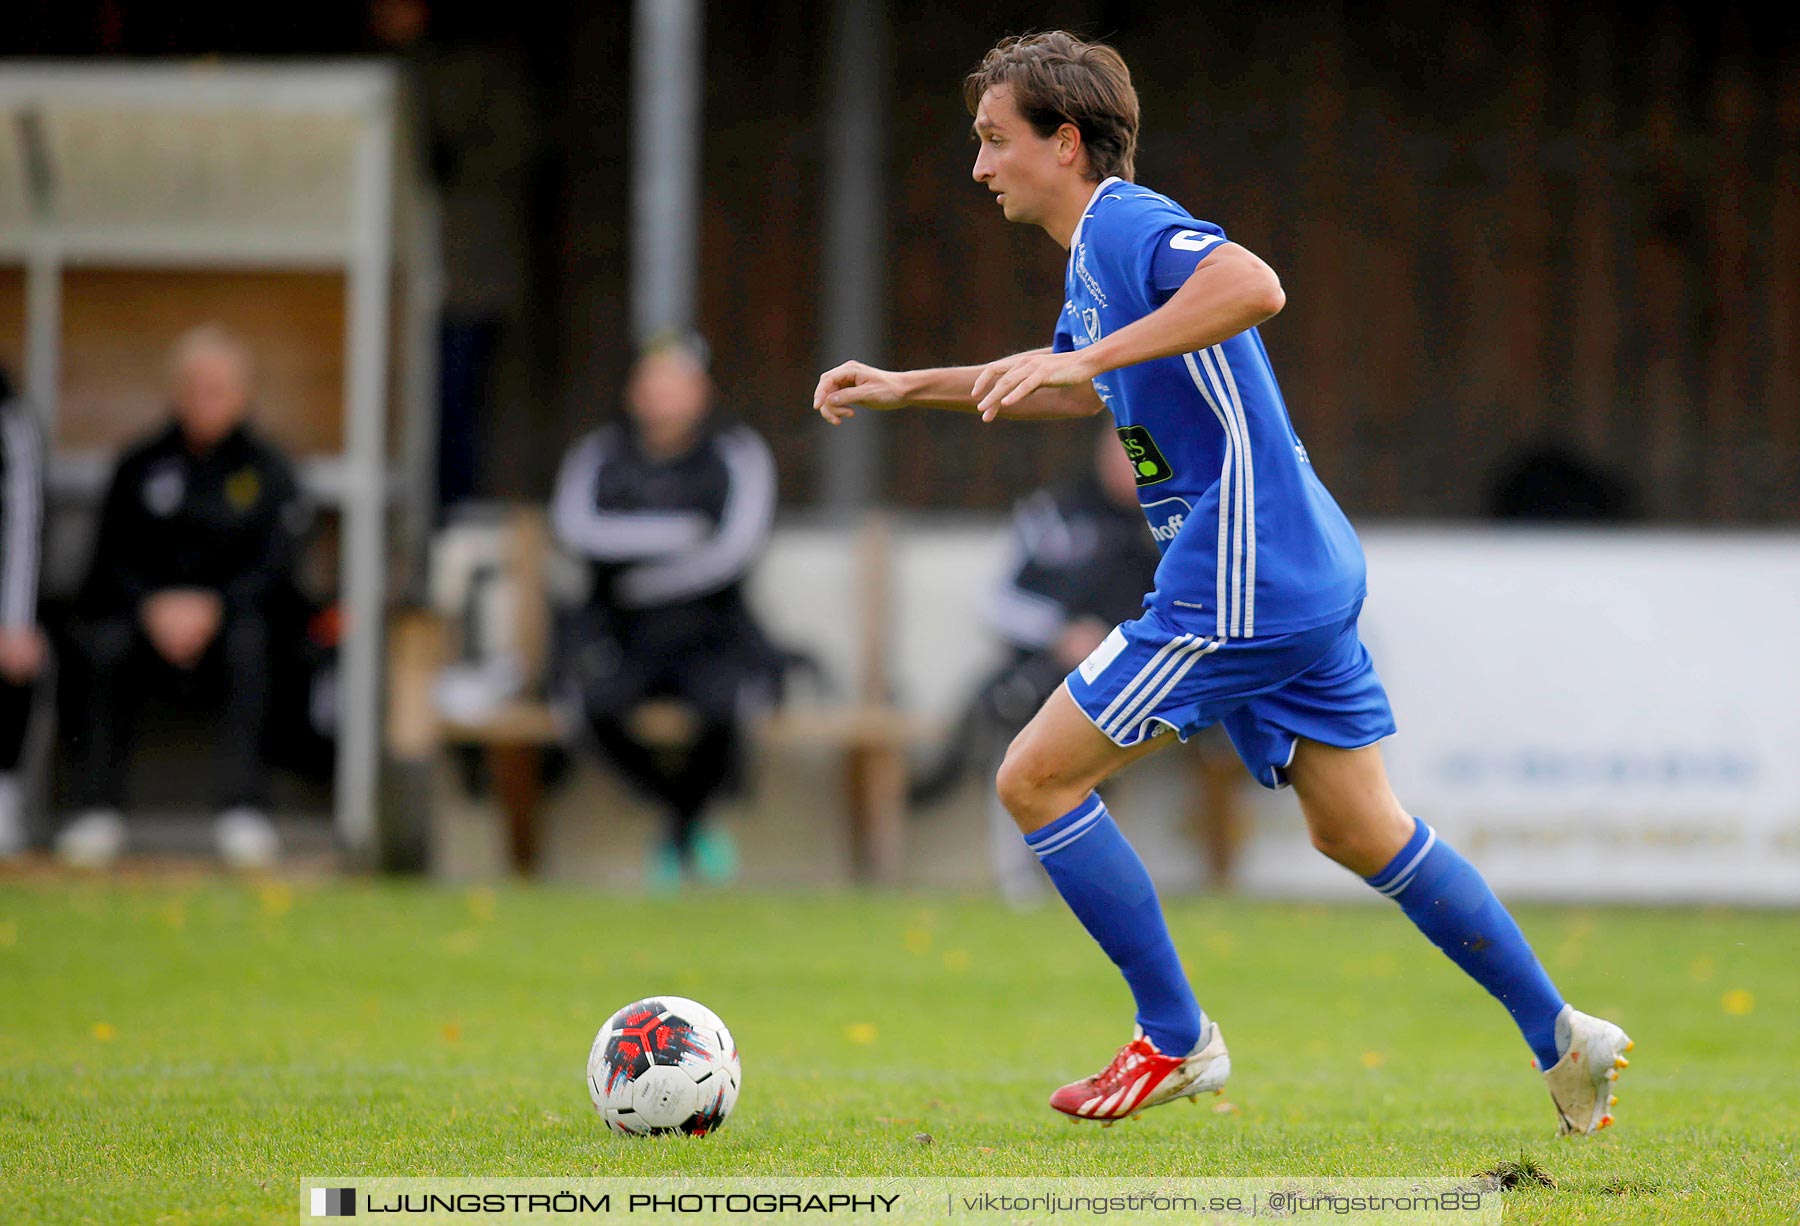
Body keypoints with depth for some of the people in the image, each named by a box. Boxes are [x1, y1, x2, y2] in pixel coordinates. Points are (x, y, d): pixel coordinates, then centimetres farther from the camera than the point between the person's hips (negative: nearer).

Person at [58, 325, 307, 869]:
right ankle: (96, 809, -29)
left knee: (251, 640, -36)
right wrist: (153, 607, -18)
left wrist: (212, 607, -21)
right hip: (144, 614, 1)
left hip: (229, 614, -1)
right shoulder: (140, 467, 10)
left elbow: (274, 569, -3)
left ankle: (243, 808, -35)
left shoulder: (267, 471, 6)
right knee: (102, 644, -32)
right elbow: (112, 561, 3)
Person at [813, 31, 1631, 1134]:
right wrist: (906, 389, 37)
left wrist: (1088, 357, -34)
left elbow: (1254, 286, -34)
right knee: (1360, 832, 15)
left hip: (1243, 580, -10)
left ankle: (1176, 1042, 2)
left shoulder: (1125, 223, -13)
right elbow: (1079, 383, 39)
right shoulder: (1095, 250, 18)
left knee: (1036, 780, -4)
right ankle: (1563, 1039, 15)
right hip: (1308, 575, 10)